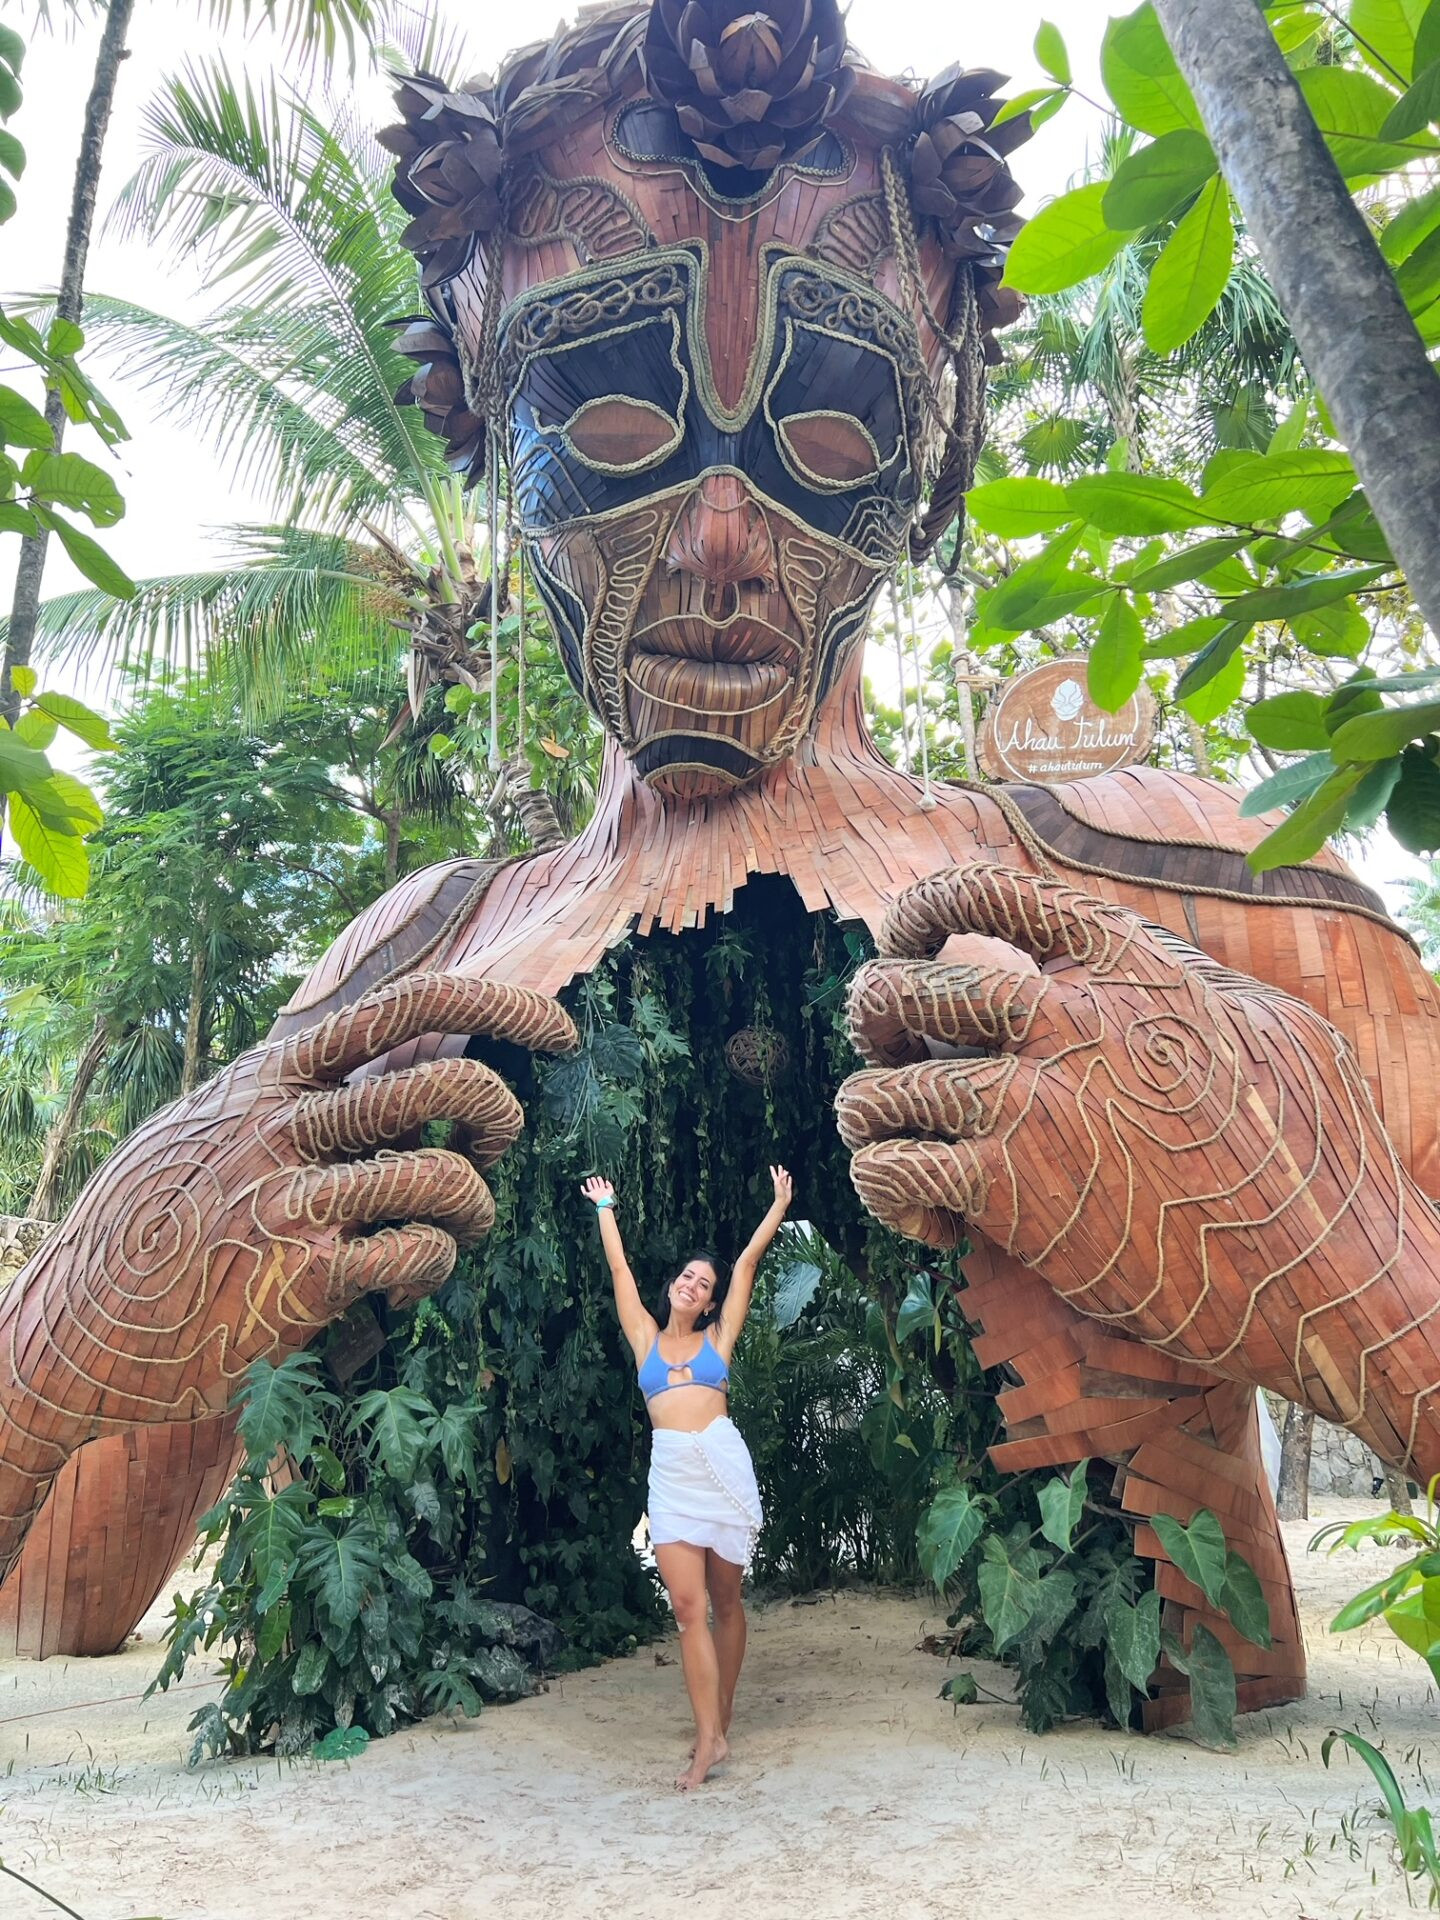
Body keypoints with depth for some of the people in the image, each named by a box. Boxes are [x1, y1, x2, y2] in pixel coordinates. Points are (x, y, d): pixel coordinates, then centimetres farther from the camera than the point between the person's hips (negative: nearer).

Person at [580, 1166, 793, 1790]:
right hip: (671, 1476, 0)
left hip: (723, 1466, 0)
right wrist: (606, 1209, 24)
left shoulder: (717, 1337, 11)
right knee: (687, 1605, -6)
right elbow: (620, 1270, 18)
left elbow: (747, 1263, 10)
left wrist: (780, 1204, 9)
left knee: (724, 1601, 8)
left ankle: (719, 1722, 21)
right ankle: (710, 1738, -2)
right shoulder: (646, 1337, 13)